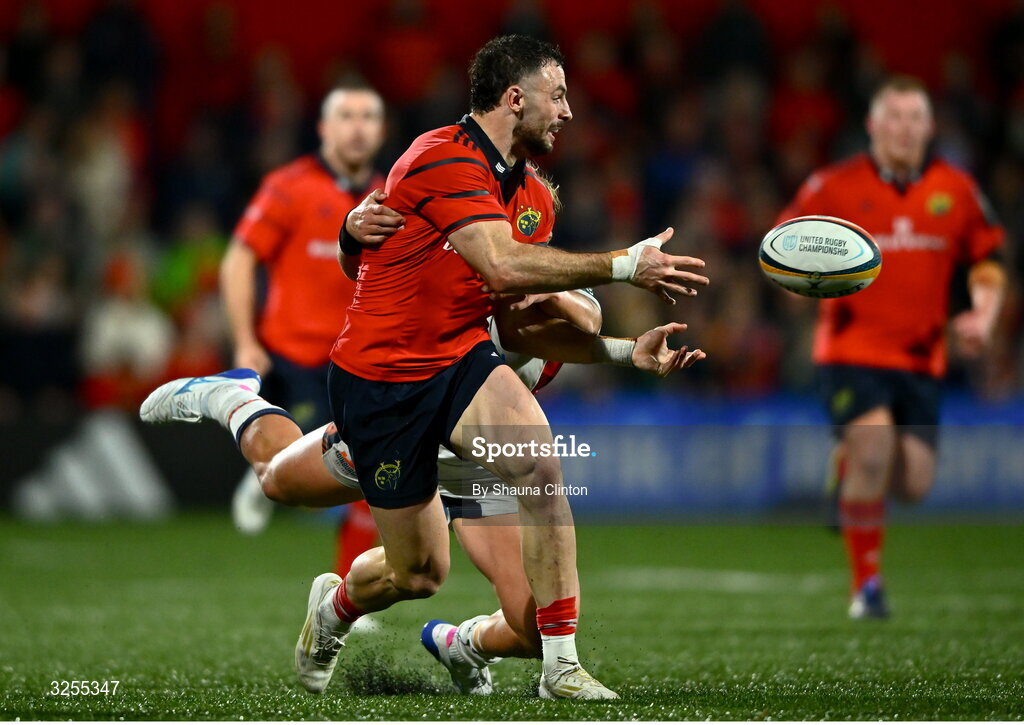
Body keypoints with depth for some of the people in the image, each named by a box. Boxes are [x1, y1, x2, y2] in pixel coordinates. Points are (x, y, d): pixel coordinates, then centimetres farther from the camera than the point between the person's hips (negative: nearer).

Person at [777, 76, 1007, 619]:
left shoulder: (955, 191, 4)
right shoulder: (834, 187, -4)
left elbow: (988, 258, 13)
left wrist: (983, 317, -4)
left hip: (921, 359, 4)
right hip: (853, 352, -3)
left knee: (913, 485, 0)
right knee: (873, 452, -23)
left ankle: (848, 463, 37)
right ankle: (866, 584, -9)